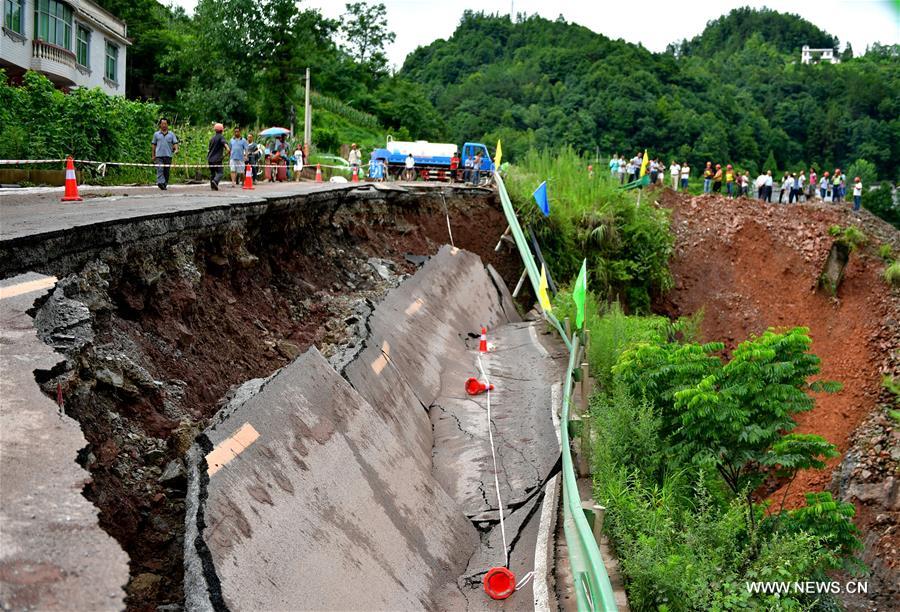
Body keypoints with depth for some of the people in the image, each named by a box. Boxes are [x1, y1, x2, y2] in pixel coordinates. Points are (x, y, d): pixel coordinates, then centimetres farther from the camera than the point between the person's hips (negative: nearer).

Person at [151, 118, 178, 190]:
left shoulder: (171, 134, 11)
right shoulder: (156, 134, 11)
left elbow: (175, 143, 3)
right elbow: (153, 145, 14)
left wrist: (176, 149, -18)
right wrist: (153, 155, 9)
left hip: (168, 155, 1)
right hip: (159, 155, -1)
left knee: (167, 171, 5)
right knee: (160, 170, -16)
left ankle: (165, 184, 14)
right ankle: (160, 182, -28)